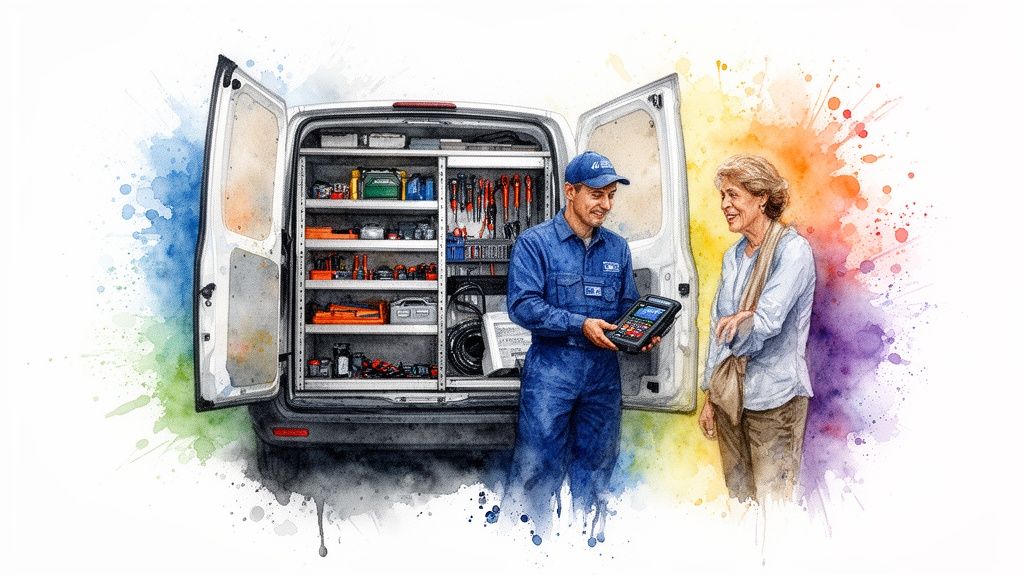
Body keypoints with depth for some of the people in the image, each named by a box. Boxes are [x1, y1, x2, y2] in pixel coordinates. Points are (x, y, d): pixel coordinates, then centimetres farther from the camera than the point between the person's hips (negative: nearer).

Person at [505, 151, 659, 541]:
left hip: (604, 373, 5)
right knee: (539, 465, -1)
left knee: (595, 466, 14)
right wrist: (580, 325, -21)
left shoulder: (617, 248, 11)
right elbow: (522, 305, -14)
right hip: (550, 372, -5)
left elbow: (628, 305, 15)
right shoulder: (535, 242, -5)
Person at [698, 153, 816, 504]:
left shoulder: (792, 249, -11)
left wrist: (739, 324, -2)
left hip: (773, 397, -7)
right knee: (738, 496, 14)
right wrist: (710, 396, 13)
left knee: (772, 500, 1)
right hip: (729, 394, 7)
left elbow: (768, 321, -22)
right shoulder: (732, 257, 11)